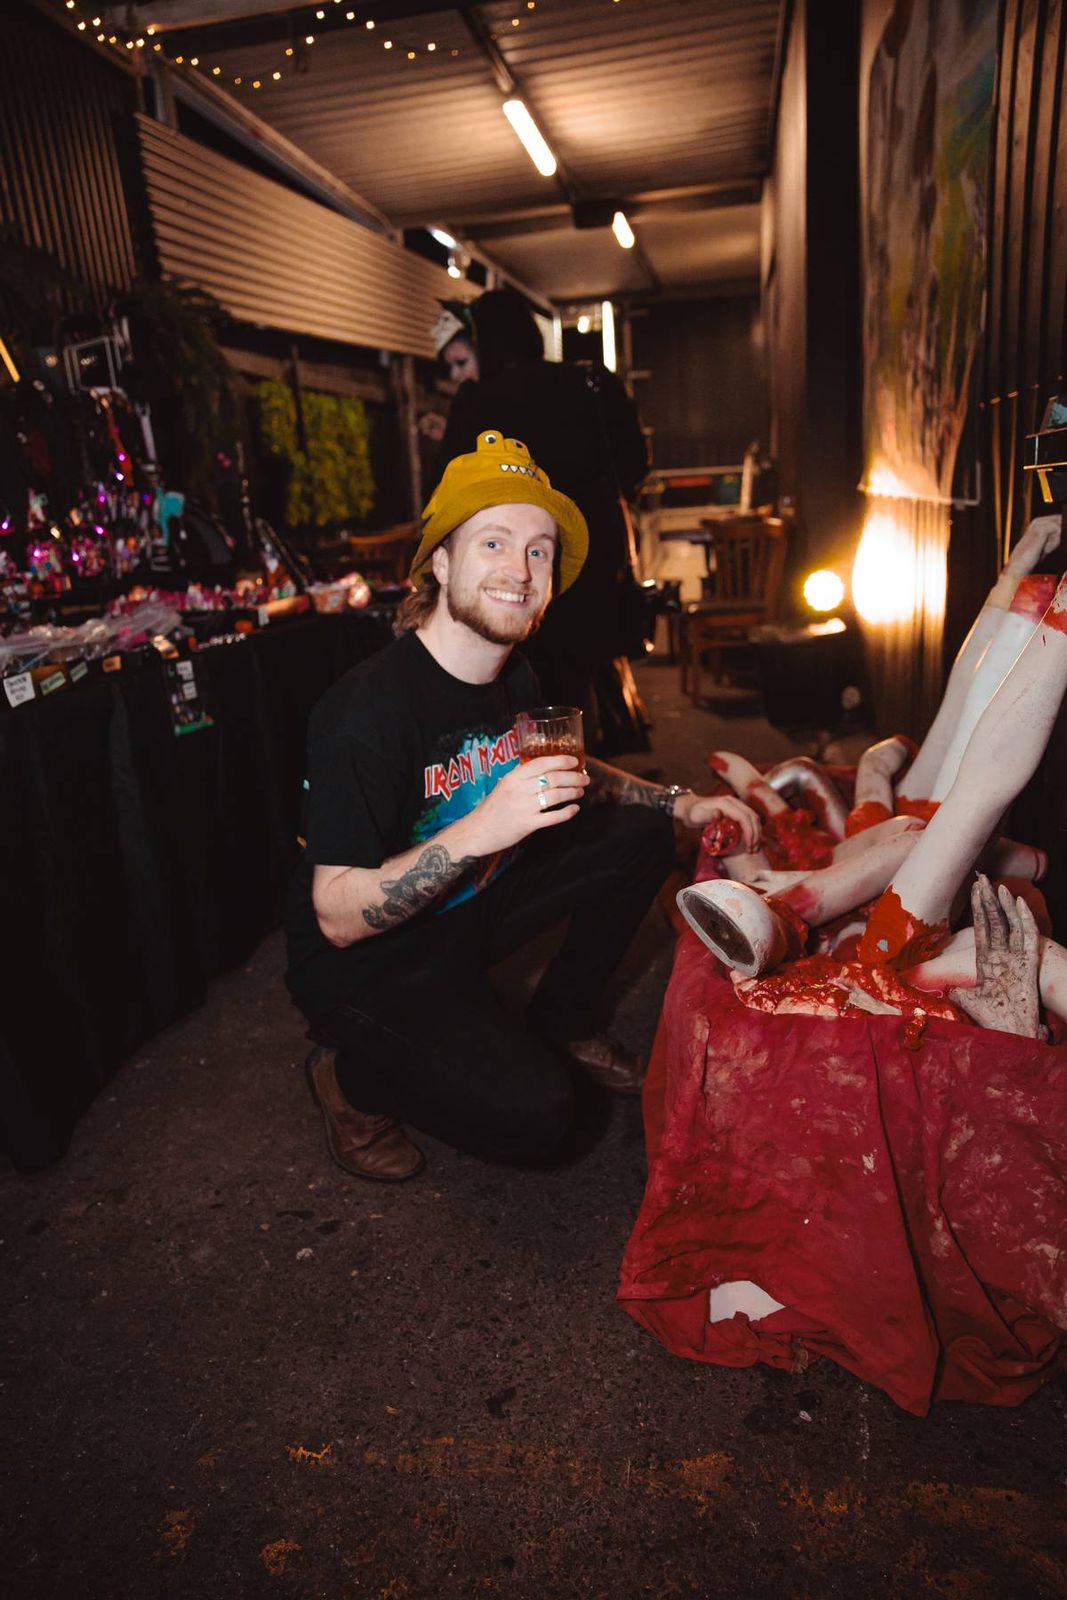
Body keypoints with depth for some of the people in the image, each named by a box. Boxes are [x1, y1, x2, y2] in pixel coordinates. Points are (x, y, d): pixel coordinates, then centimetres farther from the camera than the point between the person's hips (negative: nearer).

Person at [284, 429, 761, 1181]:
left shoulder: (514, 678, -4)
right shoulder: (371, 709, -29)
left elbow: (573, 776, 16)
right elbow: (337, 916, -29)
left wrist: (680, 803, 3)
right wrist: (480, 830, -41)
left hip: (468, 908, 7)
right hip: (366, 964, -7)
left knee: (640, 836, 0)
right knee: (532, 1113, -24)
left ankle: (560, 1025, 17)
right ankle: (352, 1070, 4)